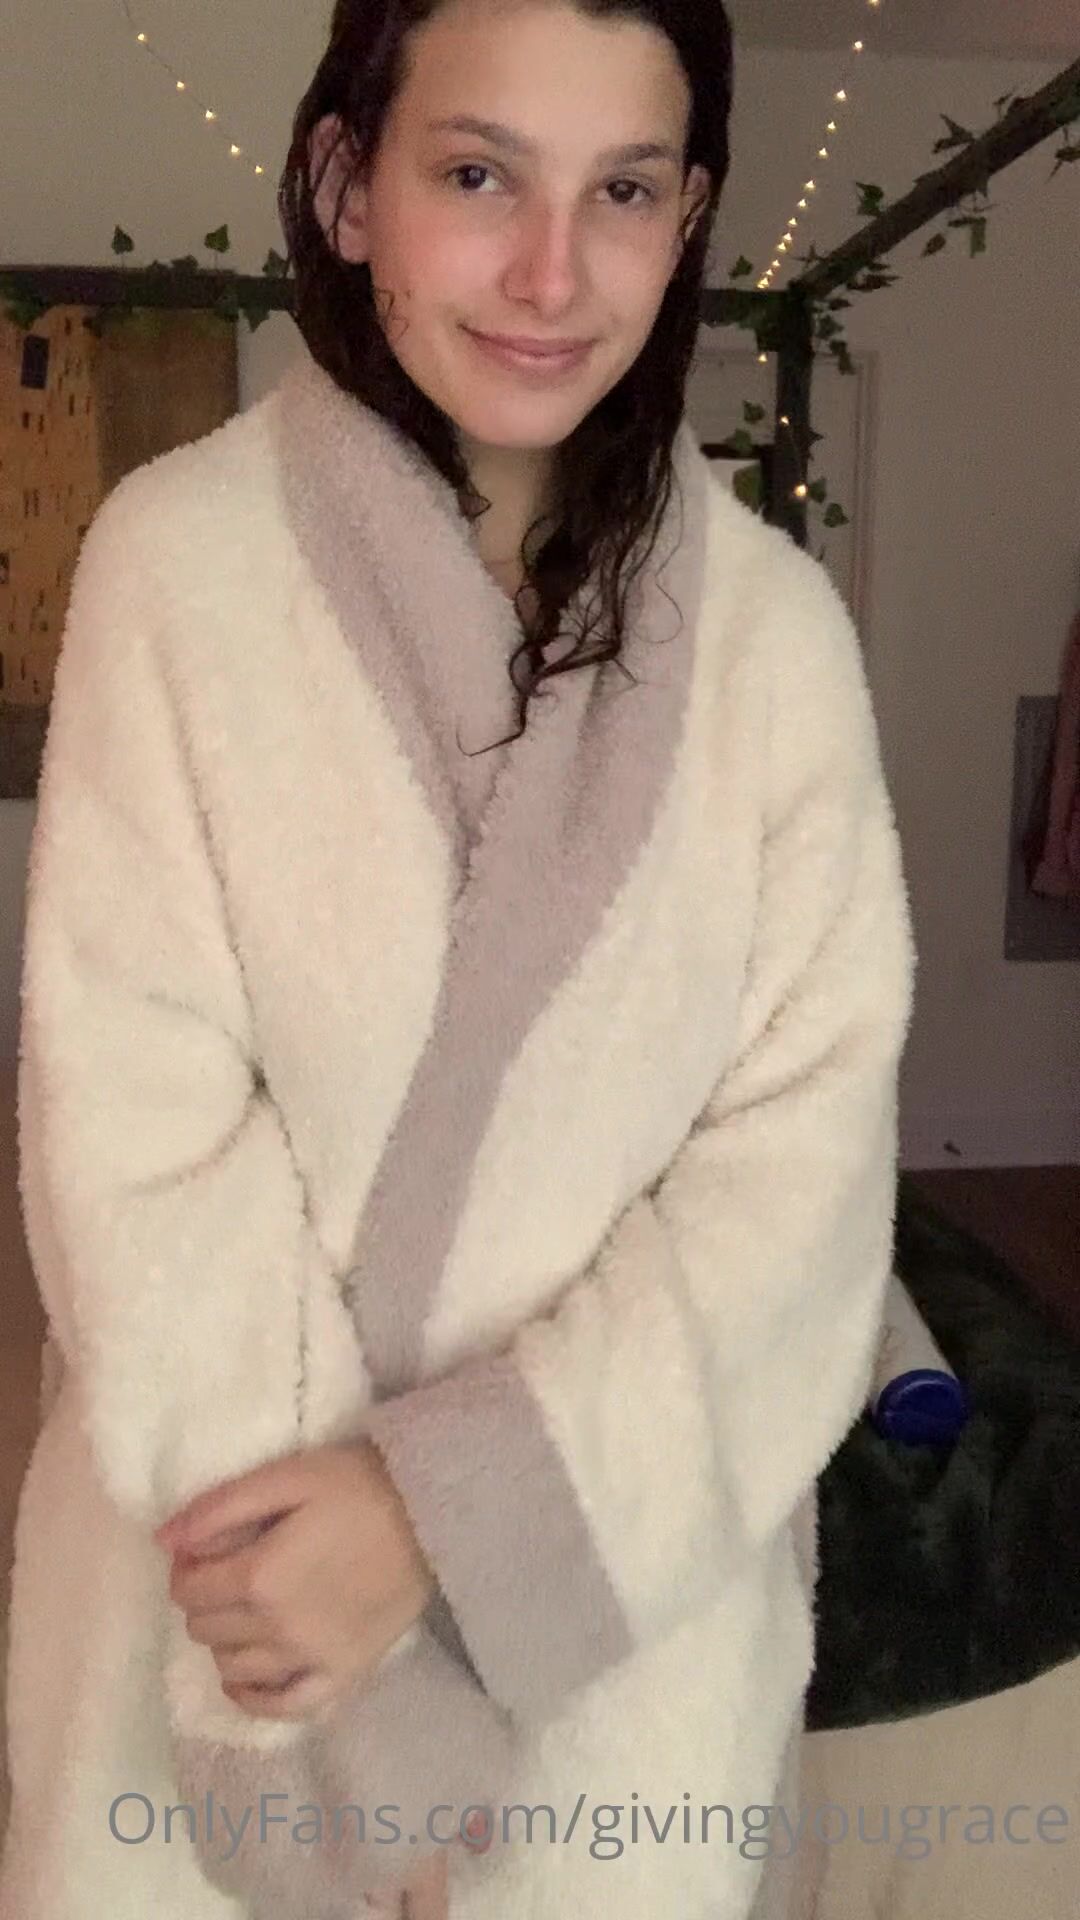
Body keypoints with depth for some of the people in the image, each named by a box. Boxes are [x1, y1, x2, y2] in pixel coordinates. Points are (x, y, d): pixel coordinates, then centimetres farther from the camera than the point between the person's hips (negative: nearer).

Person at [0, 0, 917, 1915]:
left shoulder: (773, 625, -7)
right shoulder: (179, 555, -12)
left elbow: (806, 1148, -10)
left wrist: (448, 1499, -19)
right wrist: (327, 1602, -15)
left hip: (635, 1565, 2)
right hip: (227, 1543, -1)